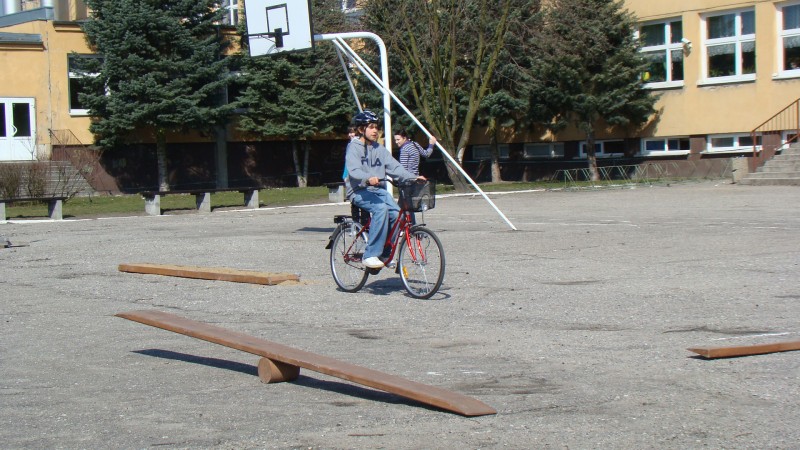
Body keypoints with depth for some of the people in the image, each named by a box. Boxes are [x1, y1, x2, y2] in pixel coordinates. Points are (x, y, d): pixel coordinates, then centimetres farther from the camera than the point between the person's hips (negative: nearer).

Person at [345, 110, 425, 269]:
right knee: (381, 208, -33)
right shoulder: (354, 147, -2)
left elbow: (394, 167, 5)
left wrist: (413, 177, -11)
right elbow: (354, 170, -18)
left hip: (379, 190, 6)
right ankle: (370, 255, -30)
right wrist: (368, 178, -39)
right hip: (360, 191, -6)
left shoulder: (379, 149, 16)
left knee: (396, 213, -21)